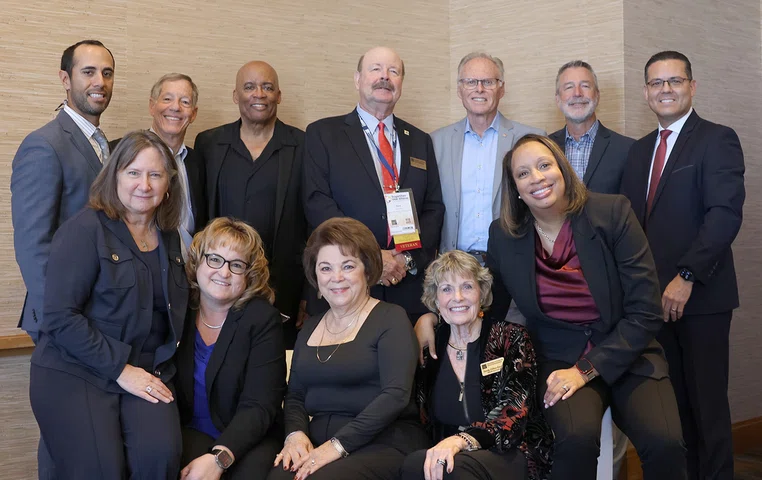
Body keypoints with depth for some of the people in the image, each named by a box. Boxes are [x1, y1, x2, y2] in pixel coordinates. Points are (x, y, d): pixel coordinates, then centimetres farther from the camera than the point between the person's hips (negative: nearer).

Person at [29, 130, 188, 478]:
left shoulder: (168, 237, 12)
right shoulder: (85, 230, -8)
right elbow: (60, 316, -14)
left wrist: (160, 365, 4)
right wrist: (120, 369, -16)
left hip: (149, 372, 5)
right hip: (74, 373, -4)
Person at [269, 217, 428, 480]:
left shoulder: (390, 318, -2)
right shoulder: (310, 327, 17)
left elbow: (396, 394, -13)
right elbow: (295, 396, 17)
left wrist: (339, 445, -19)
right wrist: (295, 433, -6)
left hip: (384, 443, -4)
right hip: (318, 444, 4)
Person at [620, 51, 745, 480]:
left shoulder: (717, 140, -4)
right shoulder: (641, 150, 16)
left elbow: (726, 214, -15)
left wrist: (686, 277, -19)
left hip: (700, 297, -6)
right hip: (655, 298, 6)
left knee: (707, 404, 1)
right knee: (671, 401, 10)